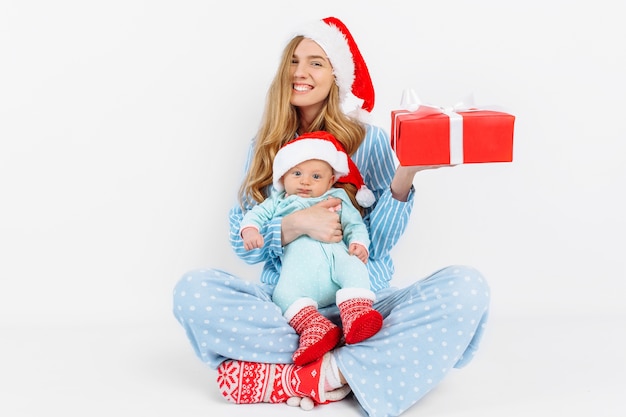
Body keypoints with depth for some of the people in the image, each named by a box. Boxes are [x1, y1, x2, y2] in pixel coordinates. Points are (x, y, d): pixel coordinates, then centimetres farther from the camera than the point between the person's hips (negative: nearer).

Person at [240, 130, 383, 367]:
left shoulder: (337, 200, 27)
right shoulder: (278, 202, 29)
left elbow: (355, 224, 19)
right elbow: (256, 214, 20)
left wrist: (359, 243, -3)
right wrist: (250, 230, -4)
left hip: (335, 254, 0)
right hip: (300, 270, 0)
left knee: (354, 268, -31)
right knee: (283, 294, -28)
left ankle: (355, 314, -42)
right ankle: (315, 327, -39)